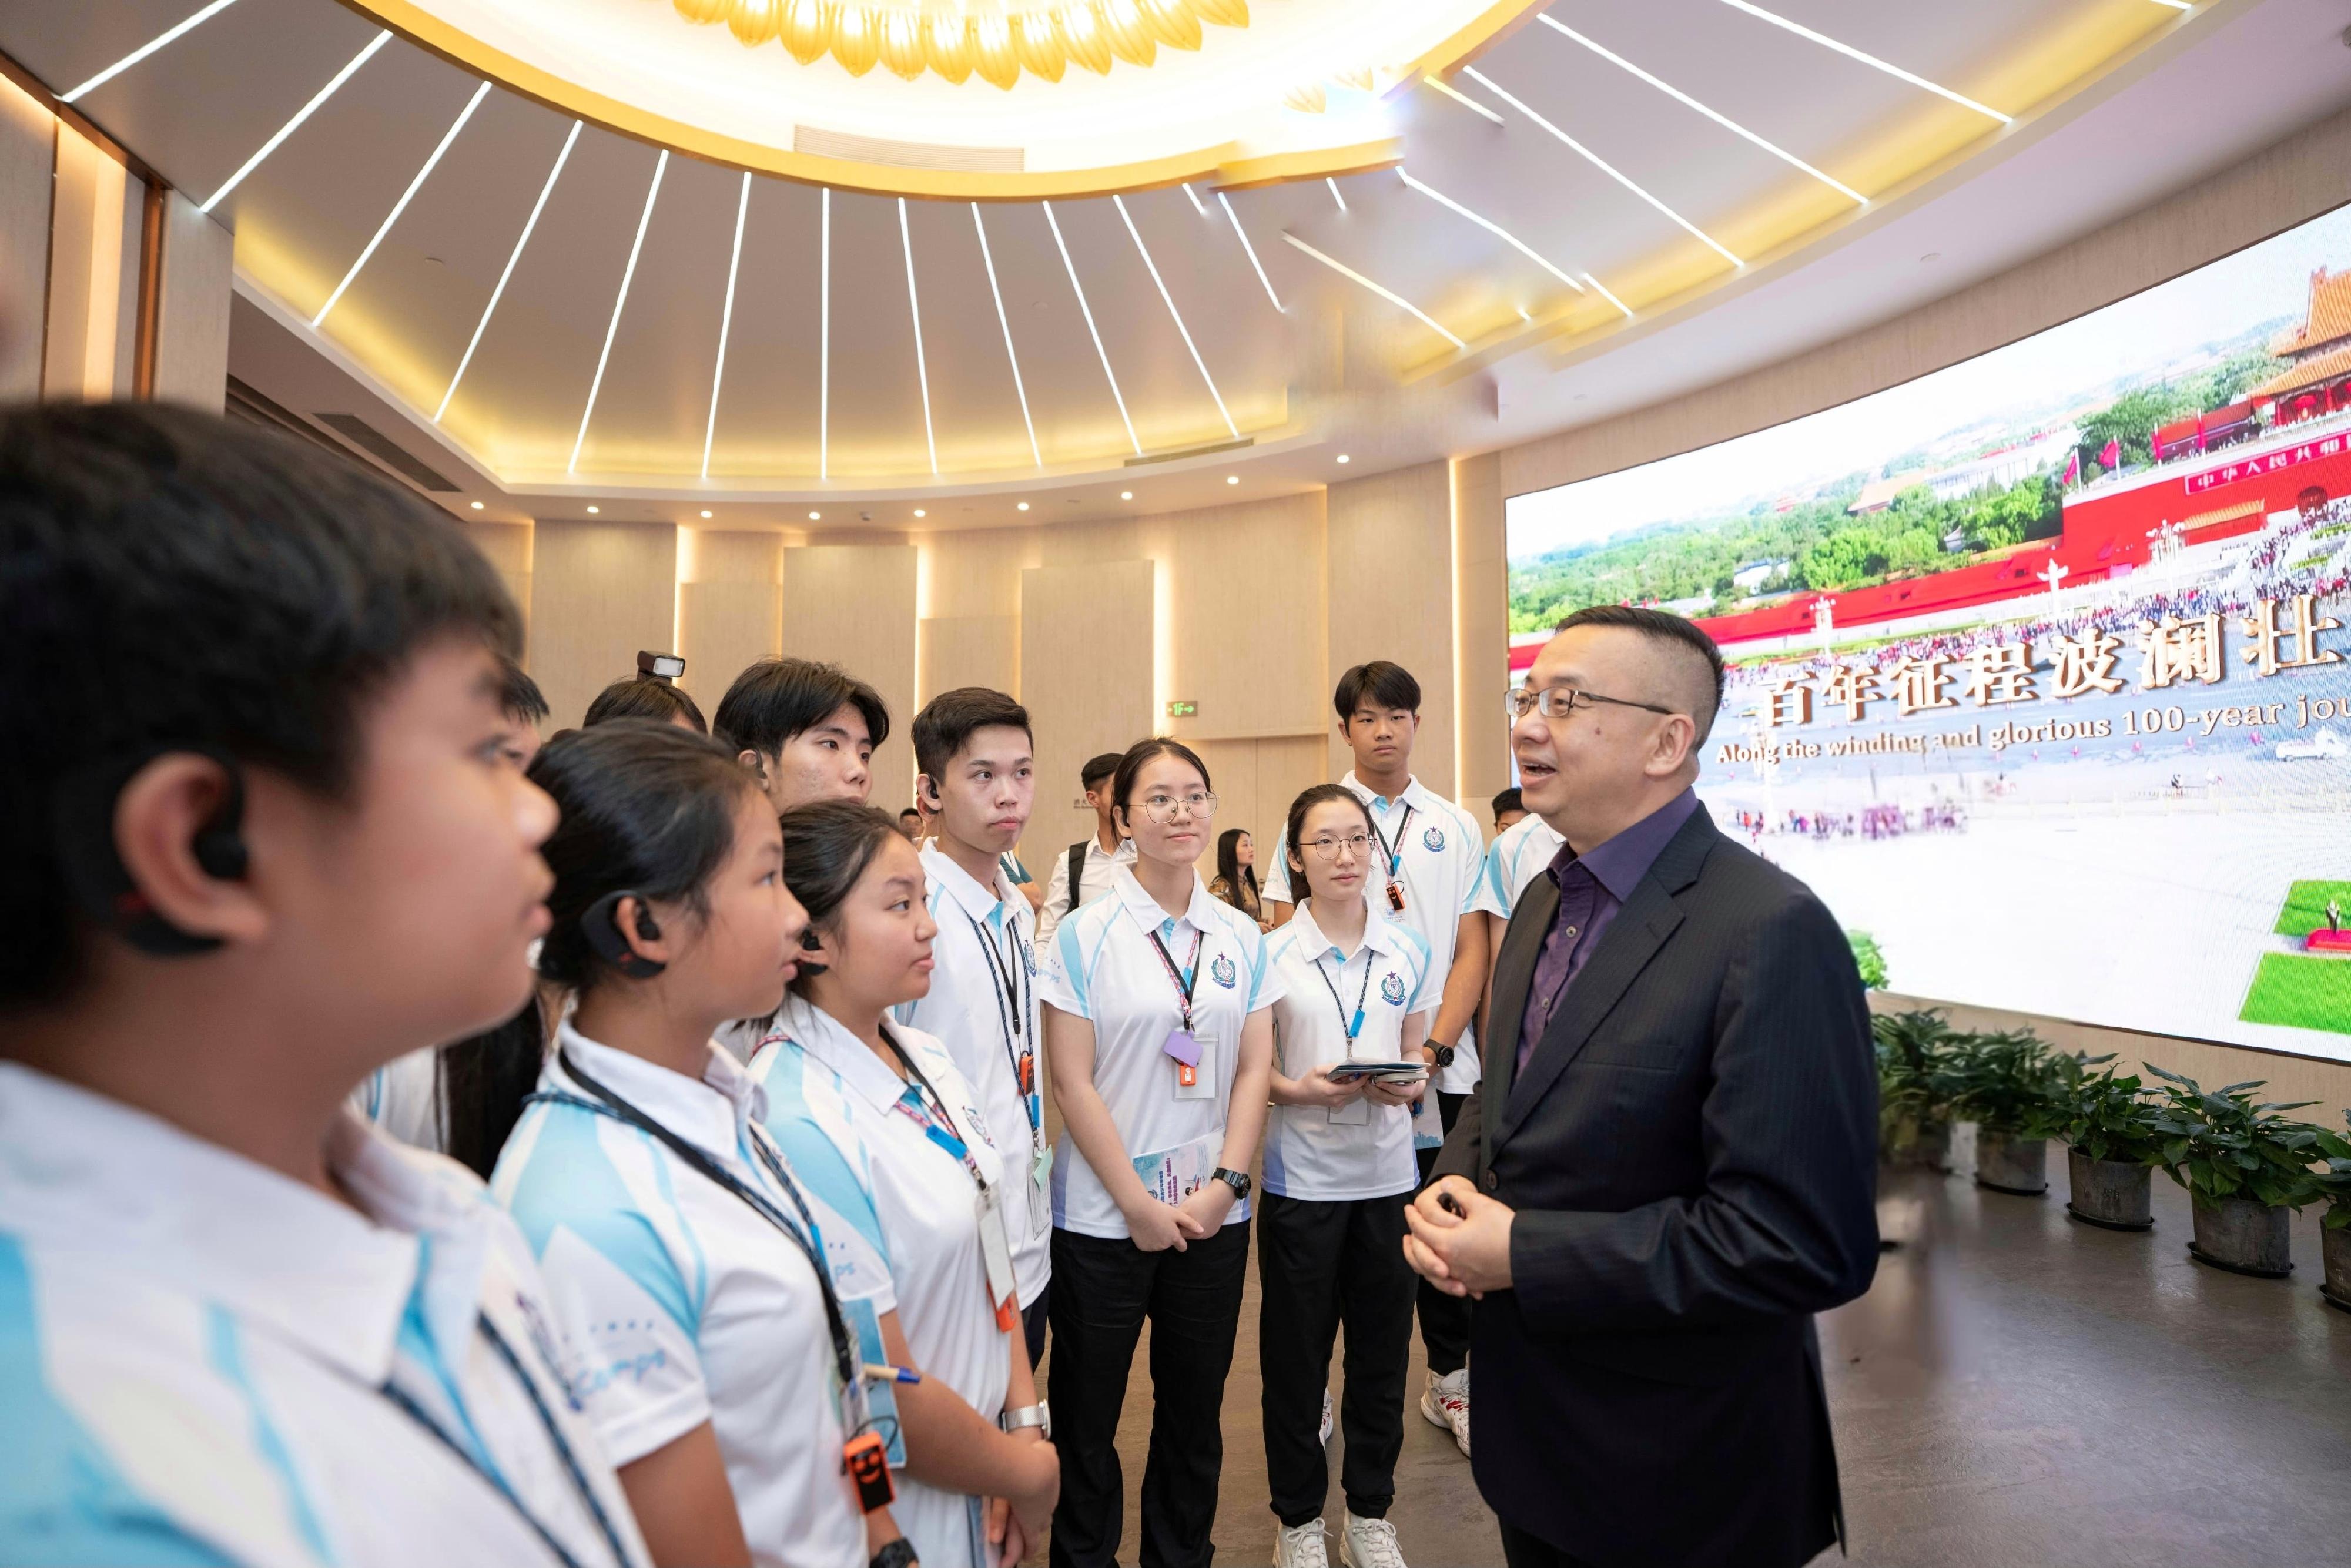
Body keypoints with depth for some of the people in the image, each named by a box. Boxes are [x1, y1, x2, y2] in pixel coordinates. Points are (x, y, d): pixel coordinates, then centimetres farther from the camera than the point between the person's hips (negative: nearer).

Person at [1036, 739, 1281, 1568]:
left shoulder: (1241, 936, 3)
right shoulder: (1084, 936, -8)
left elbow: (1254, 1068, 4)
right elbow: (1073, 1081, -10)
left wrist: (1224, 1183, -6)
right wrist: (1138, 1204, -11)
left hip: (1214, 1213, 3)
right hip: (1103, 1217, -3)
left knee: (1195, 1408, 17)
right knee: (1087, 1413, 12)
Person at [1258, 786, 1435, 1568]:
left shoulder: (1408, 948, 1)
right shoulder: (1270, 955, -7)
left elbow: (1415, 1049, 10)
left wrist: (1410, 1081, -11)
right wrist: (1298, 1090, -20)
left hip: (1387, 1173, 3)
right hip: (1301, 1177, -2)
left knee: (1382, 1351, 15)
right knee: (1296, 1355, 11)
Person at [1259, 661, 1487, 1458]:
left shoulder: (1457, 827, 6)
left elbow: (1472, 950, 3)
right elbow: (1283, 940, 0)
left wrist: (1434, 1047, -8)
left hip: (1439, 1065, 2)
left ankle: (1449, 1377, 31)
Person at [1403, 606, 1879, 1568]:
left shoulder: (1771, 933, -24)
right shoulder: (1547, 901, 3)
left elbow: (1807, 1244, -27)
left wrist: (1524, 1254, -24)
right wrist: (1455, 1185, -7)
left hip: (1678, 1470, -7)